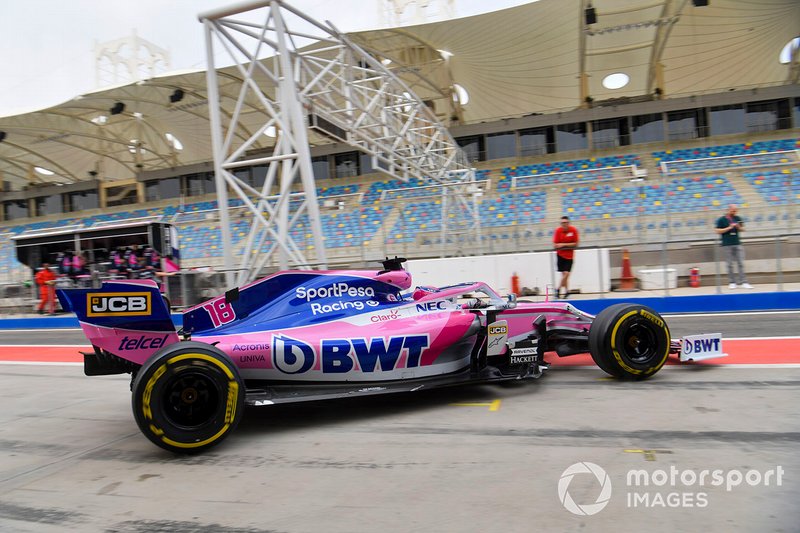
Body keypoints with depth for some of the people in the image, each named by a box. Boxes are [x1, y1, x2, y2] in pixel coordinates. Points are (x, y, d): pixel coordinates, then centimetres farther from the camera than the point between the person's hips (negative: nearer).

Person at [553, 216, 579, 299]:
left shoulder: (573, 230, -9)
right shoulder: (558, 230, -8)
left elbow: (576, 244, -6)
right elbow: (555, 245, -8)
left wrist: (563, 244, -16)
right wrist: (569, 245, -19)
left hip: (570, 256, 0)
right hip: (560, 255, 0)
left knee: (566, 273, -9)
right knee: (564, 274, 0)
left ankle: (558, 289, 8)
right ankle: (566, 291, 14)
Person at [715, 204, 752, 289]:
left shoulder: (738, 218, 9)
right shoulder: (721, 219, -2)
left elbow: (742, 229, 14)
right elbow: (718, 231, -6)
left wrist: (739, 227, -8)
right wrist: (729, 227, -14)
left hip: (737, 244, 3)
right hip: (727, 245, -3)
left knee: (741, 263, -1)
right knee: (730, 265, 2)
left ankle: (743, 282, -2)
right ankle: (732, 282, 9)